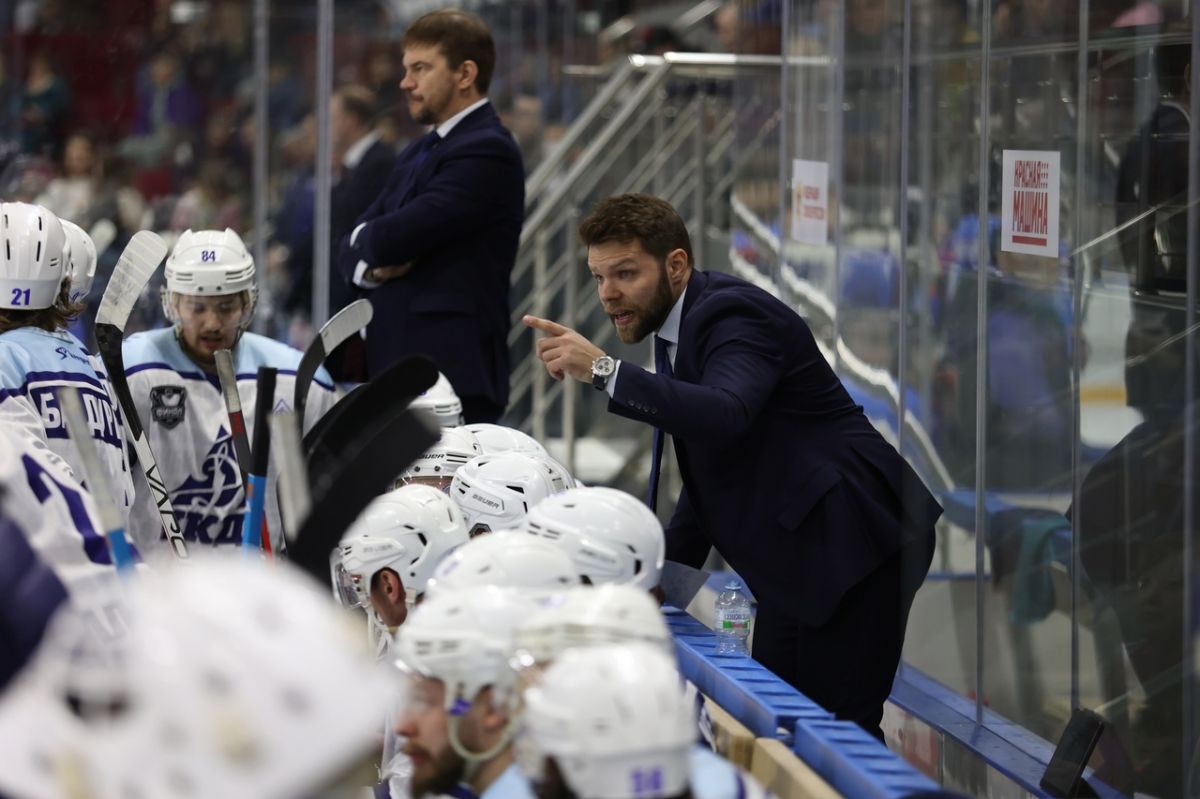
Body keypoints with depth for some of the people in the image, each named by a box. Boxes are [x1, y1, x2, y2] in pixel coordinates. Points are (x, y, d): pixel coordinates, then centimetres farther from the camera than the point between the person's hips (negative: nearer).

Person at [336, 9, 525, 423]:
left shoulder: (487, 152, -10)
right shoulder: (417, 153, 21)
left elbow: (397, 236, -18)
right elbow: (351, 247, 17)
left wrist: (366, 240, 5)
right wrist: (372, 266, -6)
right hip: (395, 372, 9)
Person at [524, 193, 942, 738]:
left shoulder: (734, 316, -17)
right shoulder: (677, 327, 12)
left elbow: (724, 416, -38)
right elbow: (709, 467, 21)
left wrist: (604, 372, -42)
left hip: (852, 542, -10)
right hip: (797, 553, 10)